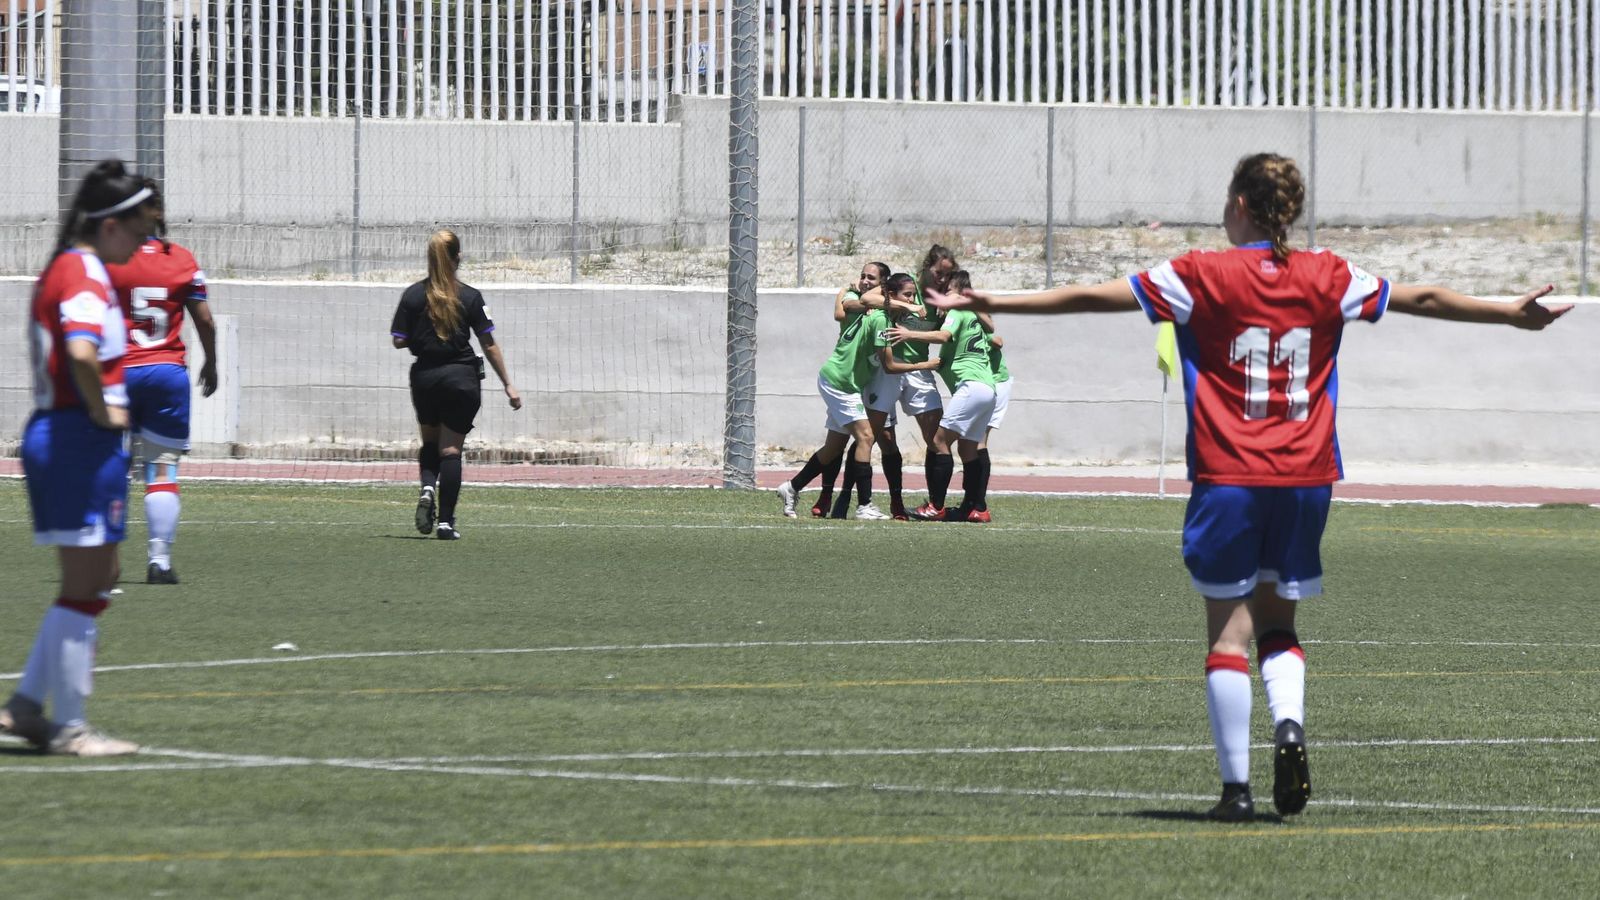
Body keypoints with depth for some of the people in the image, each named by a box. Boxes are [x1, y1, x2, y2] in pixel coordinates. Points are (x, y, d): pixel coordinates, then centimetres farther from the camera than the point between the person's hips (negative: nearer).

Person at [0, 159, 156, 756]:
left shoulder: (61, 270, 15)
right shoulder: (84, 275, -16)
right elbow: (82, 353, -33)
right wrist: (103, 411, -18)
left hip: (50, 433, 10)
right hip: (84, 439, -10)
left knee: (93, 583, 17)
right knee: (86, 587, -3)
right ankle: (68, 727, 1)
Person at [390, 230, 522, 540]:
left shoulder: (413, 295, -3)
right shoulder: (470, 297, -6)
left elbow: (399, 341, -2)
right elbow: (489, 345, -4)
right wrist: (508, 385, 2)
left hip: (424, 377, 2)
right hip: (461, 376, -2)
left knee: (430, 442, 21)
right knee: (451, 449, 2)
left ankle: (427, 488, -7)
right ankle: (446, 521, -1)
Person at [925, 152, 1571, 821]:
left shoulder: (1201, 276, -5)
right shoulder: (1327, 278, 3)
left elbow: (1090, 297, -4)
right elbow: (1425, 300, 14)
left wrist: (991, 305, 2)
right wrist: (1515, 313, 27)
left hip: (1228, 476, -3)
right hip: (1305, 477, 3)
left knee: (1229, 629, 2)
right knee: (1277, 621, 16)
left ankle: (1236, 786, 0)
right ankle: (1289, 723, -12)